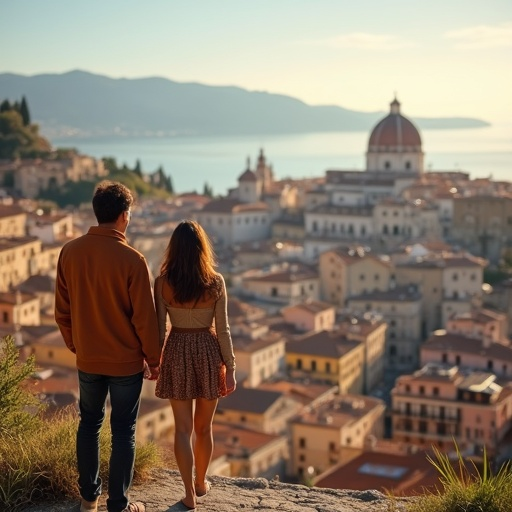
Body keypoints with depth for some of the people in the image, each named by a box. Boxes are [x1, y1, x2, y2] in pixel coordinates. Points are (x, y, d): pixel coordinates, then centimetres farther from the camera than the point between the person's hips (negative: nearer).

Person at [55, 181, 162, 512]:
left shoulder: (70, 252, -6)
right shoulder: (132, 259, -19)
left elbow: (62, 311, 3)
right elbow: (145, 318, -14)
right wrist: (153, 359, -1)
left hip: (88, 360, 4)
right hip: (126, 361, -4)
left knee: (89, 423, 19)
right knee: (123, 431, 7)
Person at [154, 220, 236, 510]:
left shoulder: (163, 282, -10)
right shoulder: (216, 282, -10)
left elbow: (159, 328, -5)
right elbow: (222, 330, -9)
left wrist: (154, 362, 8)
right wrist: (230, 369, -1)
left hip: (177, 352, 0)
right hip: (208, 352, 1)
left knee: (183, 427, 8)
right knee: (204, 426, 17)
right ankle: (201, 483, 35)